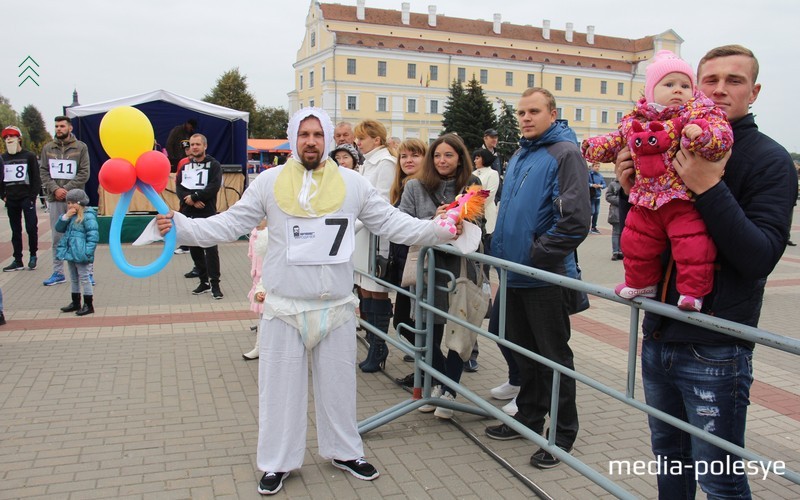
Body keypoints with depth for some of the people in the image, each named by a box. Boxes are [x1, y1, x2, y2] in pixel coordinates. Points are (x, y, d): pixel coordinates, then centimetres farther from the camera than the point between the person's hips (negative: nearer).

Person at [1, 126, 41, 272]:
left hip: (26, 198, -4)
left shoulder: (29, 156, 0)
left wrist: (33, 196, -9)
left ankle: (33, 255, 11)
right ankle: (17, 260, 11)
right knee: (15, 231, 7)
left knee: (31, 228, -7)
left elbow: (36, 178, -3)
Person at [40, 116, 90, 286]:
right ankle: (58, 273, 16)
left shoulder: (80, 147, 2)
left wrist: (67, 189, -12)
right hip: (55, 199, 3)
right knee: (57, 237, 8)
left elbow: (84, 173, -3)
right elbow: (43, 172, 6)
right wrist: (55, 189, -10)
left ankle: (87, 272, 7)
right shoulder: (48, 148, 10)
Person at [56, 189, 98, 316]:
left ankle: (89, 305, 6)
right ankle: (75, 303, 30)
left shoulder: (88, 216, -16)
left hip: (80, 253, -9)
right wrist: (65, 217, -5)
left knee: (84, 278, -2)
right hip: (70, 252, 9)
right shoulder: (70, 215, 12)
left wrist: (87, 252, -24)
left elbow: (93, 235, -20)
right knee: (74, 279, 18)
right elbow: (59, 228, 11)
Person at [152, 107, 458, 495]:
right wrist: (181, 227, -12)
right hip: (285, 307, -1)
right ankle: (278, 462, 28)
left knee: (338, 383, 15)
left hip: (337, 307, 1)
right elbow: (229, 224, 0)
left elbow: (392, 223, 2)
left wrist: (438, 230, -9)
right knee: (281, 386, 10)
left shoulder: (353, 183, 1)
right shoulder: (269, 182, -2)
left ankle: (344, 451, 36)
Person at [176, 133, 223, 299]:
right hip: (188, 214, 5)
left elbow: (214, 187, -13)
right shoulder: (185, 167, 15)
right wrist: (192, 201, -13)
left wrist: (194, 196, -14)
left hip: (207, 214, -5)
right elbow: (179, 188, 5)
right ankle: (204, 282, 21)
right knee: (195, 250, 10)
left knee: (211, 249, -8)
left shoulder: (213, 165, 1)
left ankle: (215, 284, -2)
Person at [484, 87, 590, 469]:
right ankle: (529, 416, 34)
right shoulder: (519, 156, 15)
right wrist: (500, 250, 12)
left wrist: (535, 256, -17)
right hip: (515, 275, 8)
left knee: (554, 356, 4)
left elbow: (575, 222, -21)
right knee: (523, 350, 18)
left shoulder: (564, 154, -12)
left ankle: (563, 433, 18)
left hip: (545, 277, -8)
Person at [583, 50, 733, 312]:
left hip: (684, 199, -4)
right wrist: (595, 147, 11)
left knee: (693, 244, -10)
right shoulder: (635, 120, 7)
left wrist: (702, 133, -38)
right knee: (635, 241, 14)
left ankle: (693, 291, 9)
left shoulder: (700, 113, -5)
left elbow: (722, 133, -20)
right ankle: (642, 282, 36)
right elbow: (617, 140, 22)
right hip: (646, 201, 5)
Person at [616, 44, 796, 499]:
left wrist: (710, 188, -24)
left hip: (716, 351, -5)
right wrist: (629, 191, -6)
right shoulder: (671, 149, 7)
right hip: (658, 338, 5)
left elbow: (760, 259, -18)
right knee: (669, 455, 21)